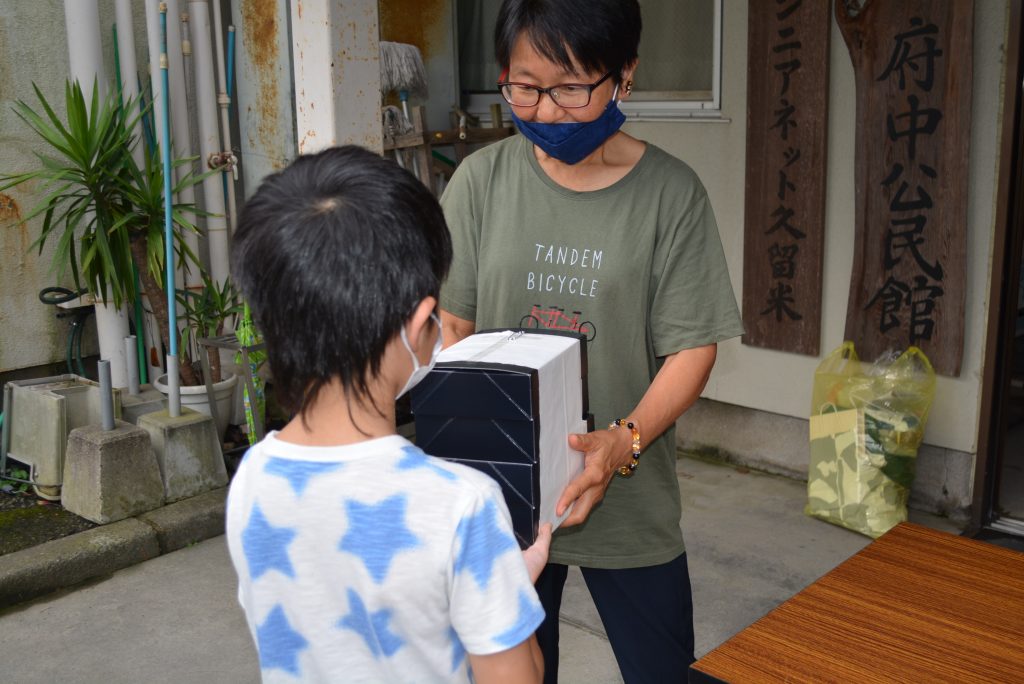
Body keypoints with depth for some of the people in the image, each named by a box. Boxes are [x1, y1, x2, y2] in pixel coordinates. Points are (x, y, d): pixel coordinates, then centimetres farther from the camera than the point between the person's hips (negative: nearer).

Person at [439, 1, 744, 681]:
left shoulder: (670, 193, -9)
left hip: (628, 492, -1)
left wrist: (626, 439, -25)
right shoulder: (482, 179, -4)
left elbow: (692, 346, -9)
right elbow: (451, 320, 0)